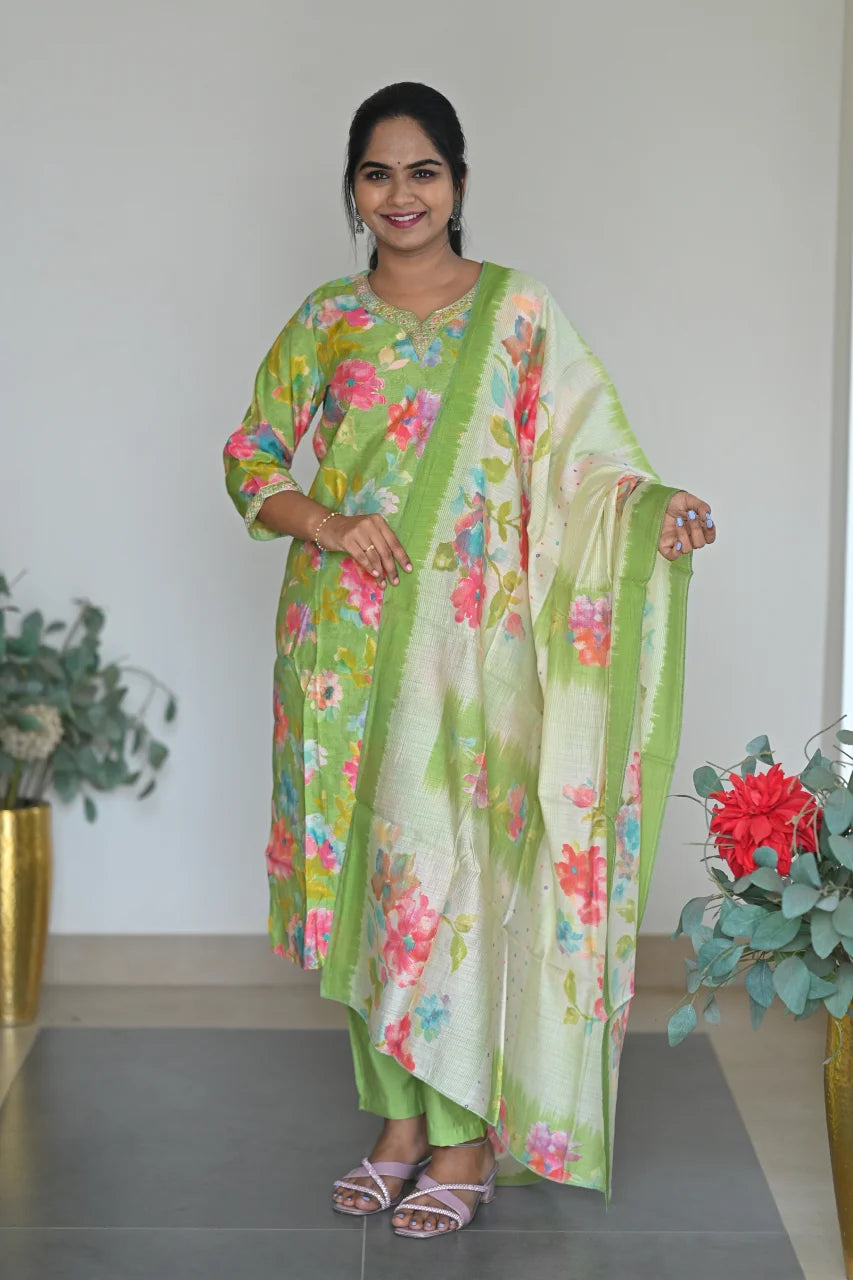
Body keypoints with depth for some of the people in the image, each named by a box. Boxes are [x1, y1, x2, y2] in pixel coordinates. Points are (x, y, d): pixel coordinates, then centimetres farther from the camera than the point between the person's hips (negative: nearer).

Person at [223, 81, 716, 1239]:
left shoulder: (516, 313, 2)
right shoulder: (325, 322, 9)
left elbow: (586, 460, -2)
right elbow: (251, 463, 10)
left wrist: (657, 511, -23)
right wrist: (327, 521, -9)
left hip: (465, 642, -3)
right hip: (343, 645, 3)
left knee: (447, 868, -7)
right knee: (366, 872, 7)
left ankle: (465, 1140, 5)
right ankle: (399, 1120, 20)